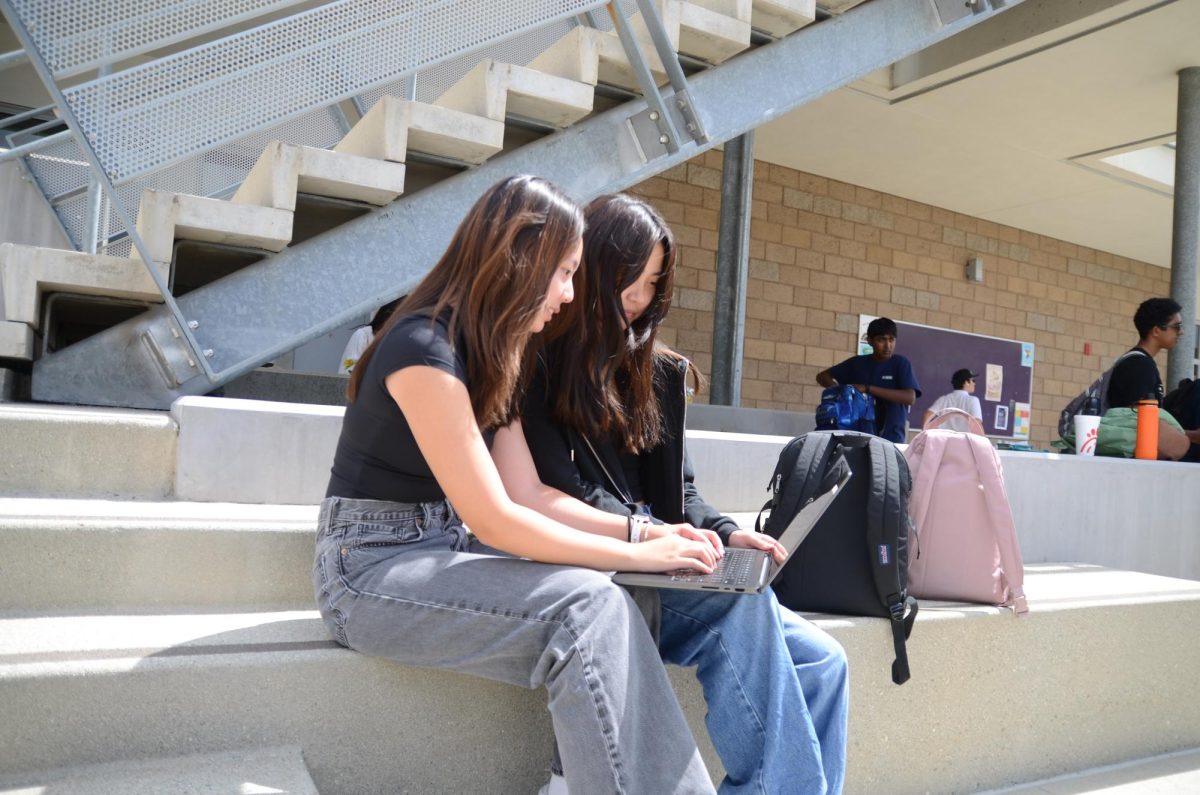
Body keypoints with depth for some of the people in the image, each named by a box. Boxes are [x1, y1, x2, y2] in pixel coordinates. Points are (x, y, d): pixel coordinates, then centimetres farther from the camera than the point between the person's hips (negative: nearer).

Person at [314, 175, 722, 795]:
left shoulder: (492, 355, 9)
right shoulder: (424, 349, -20)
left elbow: (526, 491, 6)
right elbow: (493, 519, -22)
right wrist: (637, 554, -16)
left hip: (440, 550, 8)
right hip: (371, 569, -8)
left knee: (601, 605, -16)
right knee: (590, 608, -24)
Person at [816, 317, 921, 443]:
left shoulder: (901, 363, 0)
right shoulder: (857, 363, 9)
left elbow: (910, 398, -13)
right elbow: (822, 376, 14)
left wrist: (868, 389, -17)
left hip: (890, 439, -2)